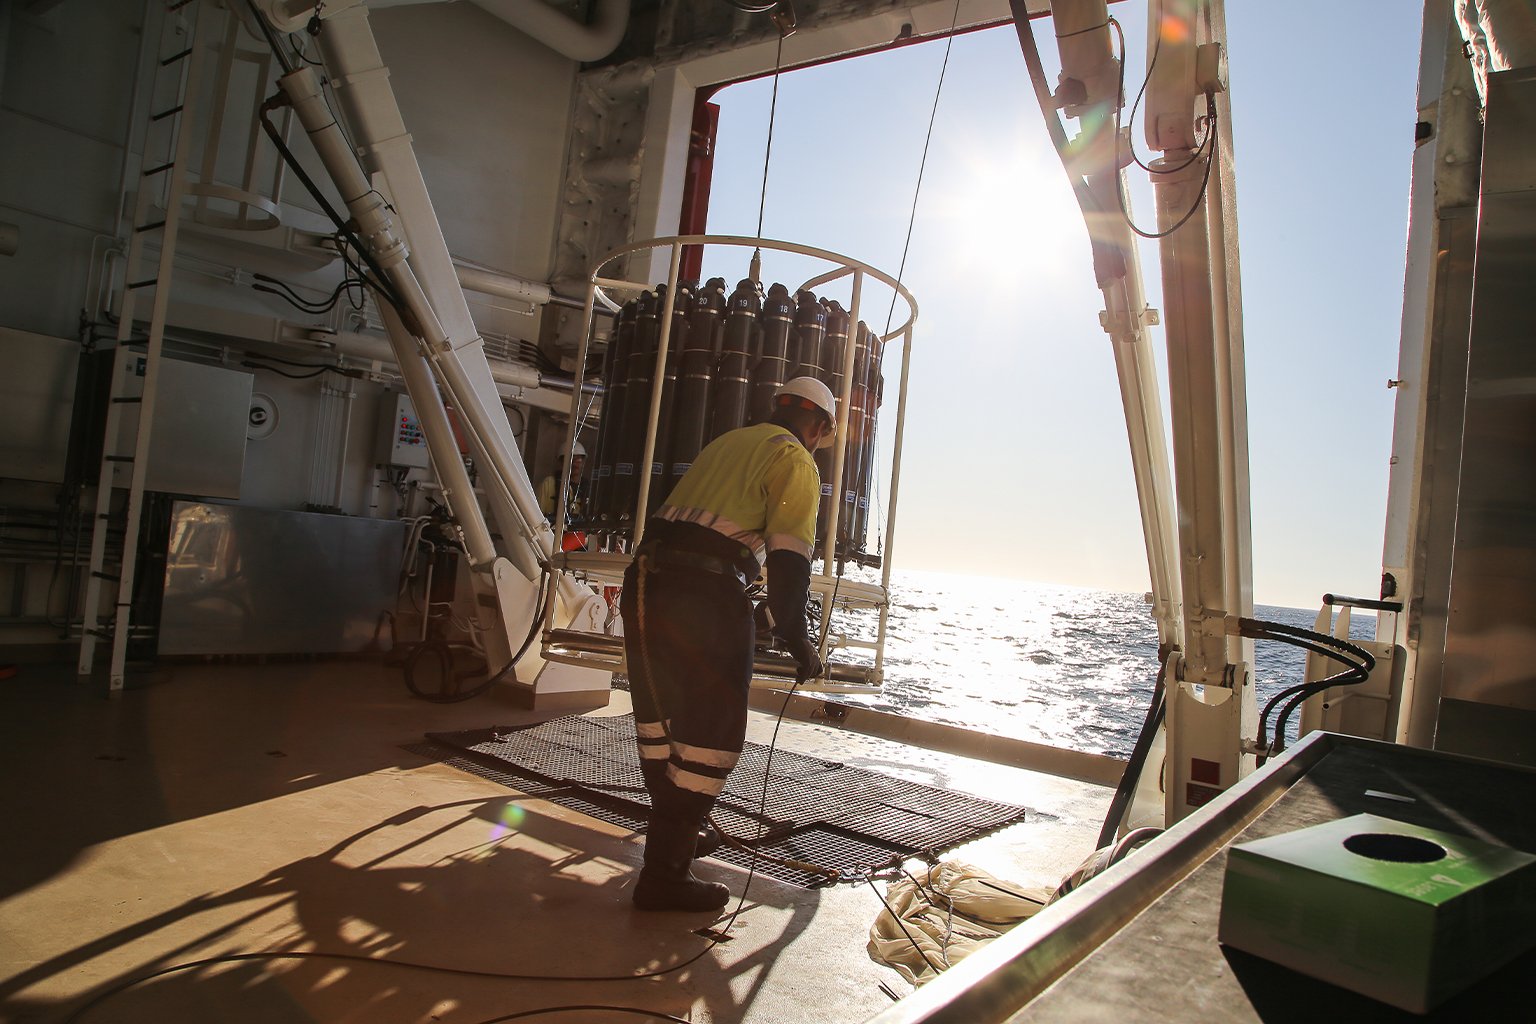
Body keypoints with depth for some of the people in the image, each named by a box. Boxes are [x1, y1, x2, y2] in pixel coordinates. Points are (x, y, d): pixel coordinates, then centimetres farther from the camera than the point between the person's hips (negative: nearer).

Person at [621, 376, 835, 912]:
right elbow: (788, 561, -8)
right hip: (705, 592, -8)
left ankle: (675, 832, 39)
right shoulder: (795, 461, 2)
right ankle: (666, 873, 5)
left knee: (659, 720, 20)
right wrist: (797, 642, -1)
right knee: (711, 735, 1)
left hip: (644, 581, 8)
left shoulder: (727, 443, 26)